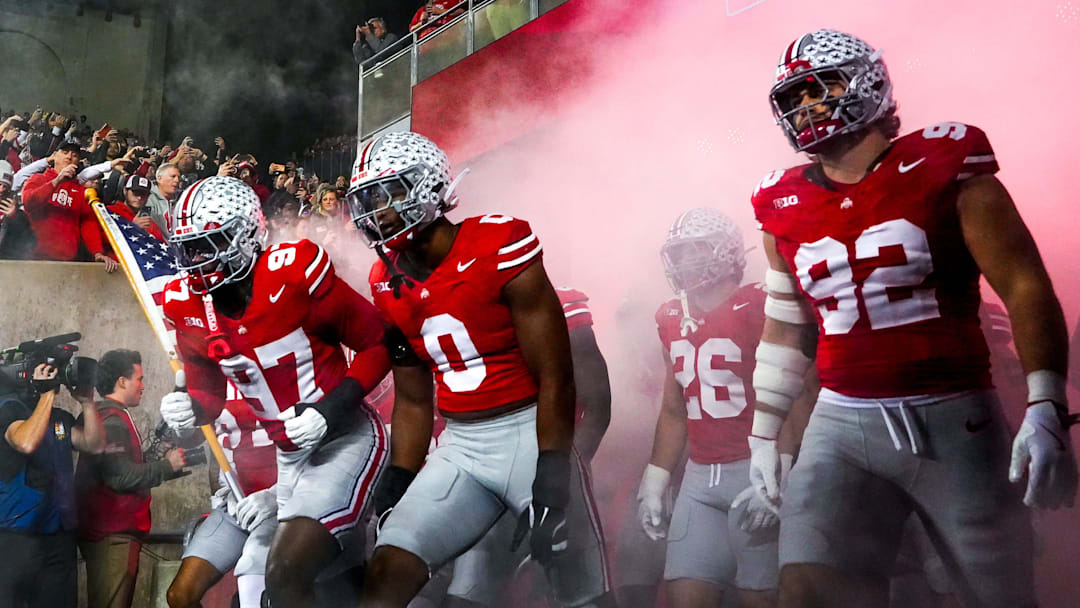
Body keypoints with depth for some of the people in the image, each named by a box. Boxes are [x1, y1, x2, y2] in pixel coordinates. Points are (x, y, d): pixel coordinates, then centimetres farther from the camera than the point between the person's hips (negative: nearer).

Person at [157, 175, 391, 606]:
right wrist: (188, 408, -10)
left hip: (344, 439, -7)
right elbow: (210, 394, 13)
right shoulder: (189, 307, 0)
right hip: (289, 458, 7)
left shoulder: (292, 272, -19)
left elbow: (377, 344, -10)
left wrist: (329, 409, -20)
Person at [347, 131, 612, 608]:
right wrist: (395, 490, 10)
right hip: (459, 450, 5)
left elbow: (555, 380, -14)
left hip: (530, 435, -5)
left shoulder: (498, 249, -15)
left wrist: (550, 486, -15)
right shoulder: (390, 285, 5)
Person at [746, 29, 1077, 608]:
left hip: (954, 422, -3)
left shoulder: (942, 165, -4)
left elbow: (1024, 287, -7)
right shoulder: (784, 203, 9)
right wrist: (763, 433, 19)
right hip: (842, 425, 3)